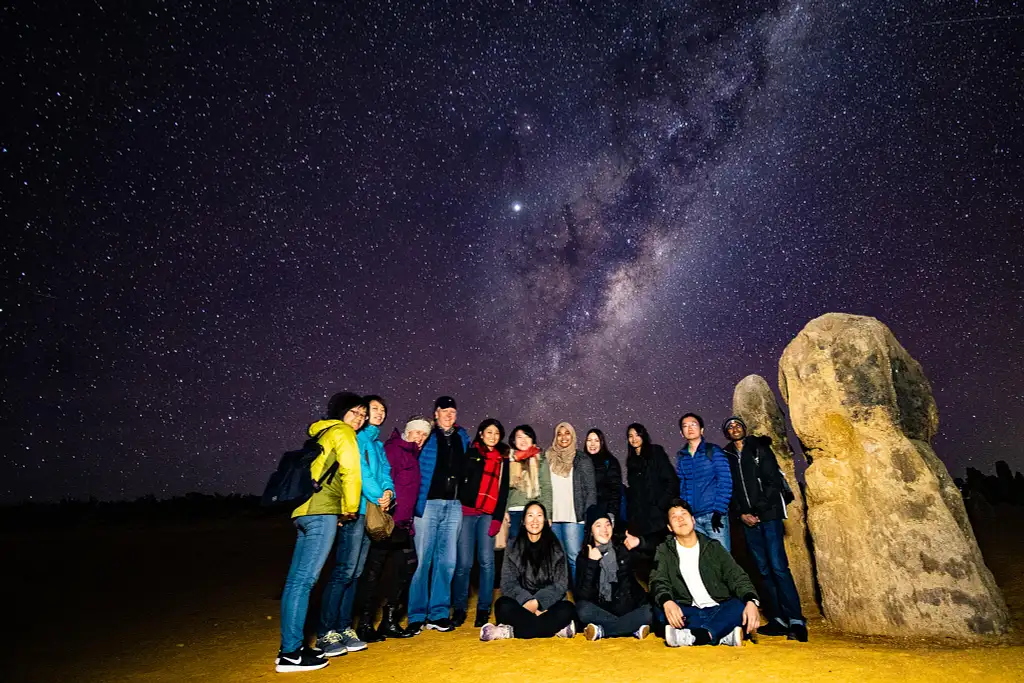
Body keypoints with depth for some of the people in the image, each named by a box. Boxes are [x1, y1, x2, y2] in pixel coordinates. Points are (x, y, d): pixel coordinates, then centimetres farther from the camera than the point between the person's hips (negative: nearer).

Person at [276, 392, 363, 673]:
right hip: (321, 512, -10)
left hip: (304, 509, 10)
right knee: (305, 580, -8)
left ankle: (291, 646, 18)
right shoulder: (342, 432, -2)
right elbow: (351, 471, -12)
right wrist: (351, 508, -1)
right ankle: (290, 653, -4)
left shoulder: (322, 434, 25)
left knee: (297, 580, 10)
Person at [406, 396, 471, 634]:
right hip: (428, 504, -4)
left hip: (453, 506, 4)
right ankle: (417, 616, 11)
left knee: (447, 561, 7)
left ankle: (438, 614, 18)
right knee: (422, 560, -1)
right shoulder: (426, 436, 0)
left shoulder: (462, 437, 13)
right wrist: (415, 504, -10)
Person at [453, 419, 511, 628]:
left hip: (489, 514, 2)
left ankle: (483, 609, 9)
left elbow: (504, 490, 10)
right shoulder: (471, 453, 8)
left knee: (486, 561, -4)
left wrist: (498, 518, 1)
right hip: (467, 511, -2)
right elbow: (460, 479, 2)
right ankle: (459, 609, 13)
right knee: (464, 562, -3)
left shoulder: (503, 459, 14)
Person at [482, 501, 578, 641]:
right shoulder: (513, 548, 7)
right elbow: (508, 584, -1)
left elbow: (560, 584, 0)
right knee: (503, 605, -31)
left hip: (548, 603, 1)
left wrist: (537, 602, -16)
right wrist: (528, 603, -18)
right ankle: (556, 628, -28)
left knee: (567, 609, -31)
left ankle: (510, 632, -28)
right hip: (520, 605, 0)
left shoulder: (555, 548, 7)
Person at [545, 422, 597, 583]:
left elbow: (591, 490, 1)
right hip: (553, 517, 3)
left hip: (573, 517, -3)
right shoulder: (549, 458, 10)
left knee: (574, 557, -6)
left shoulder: (582, 460, 2)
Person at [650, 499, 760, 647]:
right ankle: (725, 635, -31)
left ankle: (690, 637, -35)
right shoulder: (664, 551, 5)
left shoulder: (713, 546, 9)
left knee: (741, 607, -27)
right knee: (661, 611, -31)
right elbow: (658, 582, -9)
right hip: (687, 613, -1)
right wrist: (667, 602, -33)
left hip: (718, 610, 2)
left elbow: (737, 577, 1)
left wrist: (752, 602, -21)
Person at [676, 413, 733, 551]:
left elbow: (725, 483, -6)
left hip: (714, 515, -3)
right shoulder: (681, 458, 10)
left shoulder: (714, 451, -1)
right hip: (693, 518, 4)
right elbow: (681, 487, 11)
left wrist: (718, 511, -13)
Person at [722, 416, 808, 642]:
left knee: (778, 567, -10)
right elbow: (729, 491, 10)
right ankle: (778, 620, 11)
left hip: (769, 515, -3)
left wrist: (758, 510, -9)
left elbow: (774, 481, -3)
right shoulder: (726, 457, 11)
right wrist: (742, 513, -3)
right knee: (763, 570, 5)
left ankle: (796, 621, -5)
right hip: (747, 520, 4)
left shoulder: (760, 448, 2)